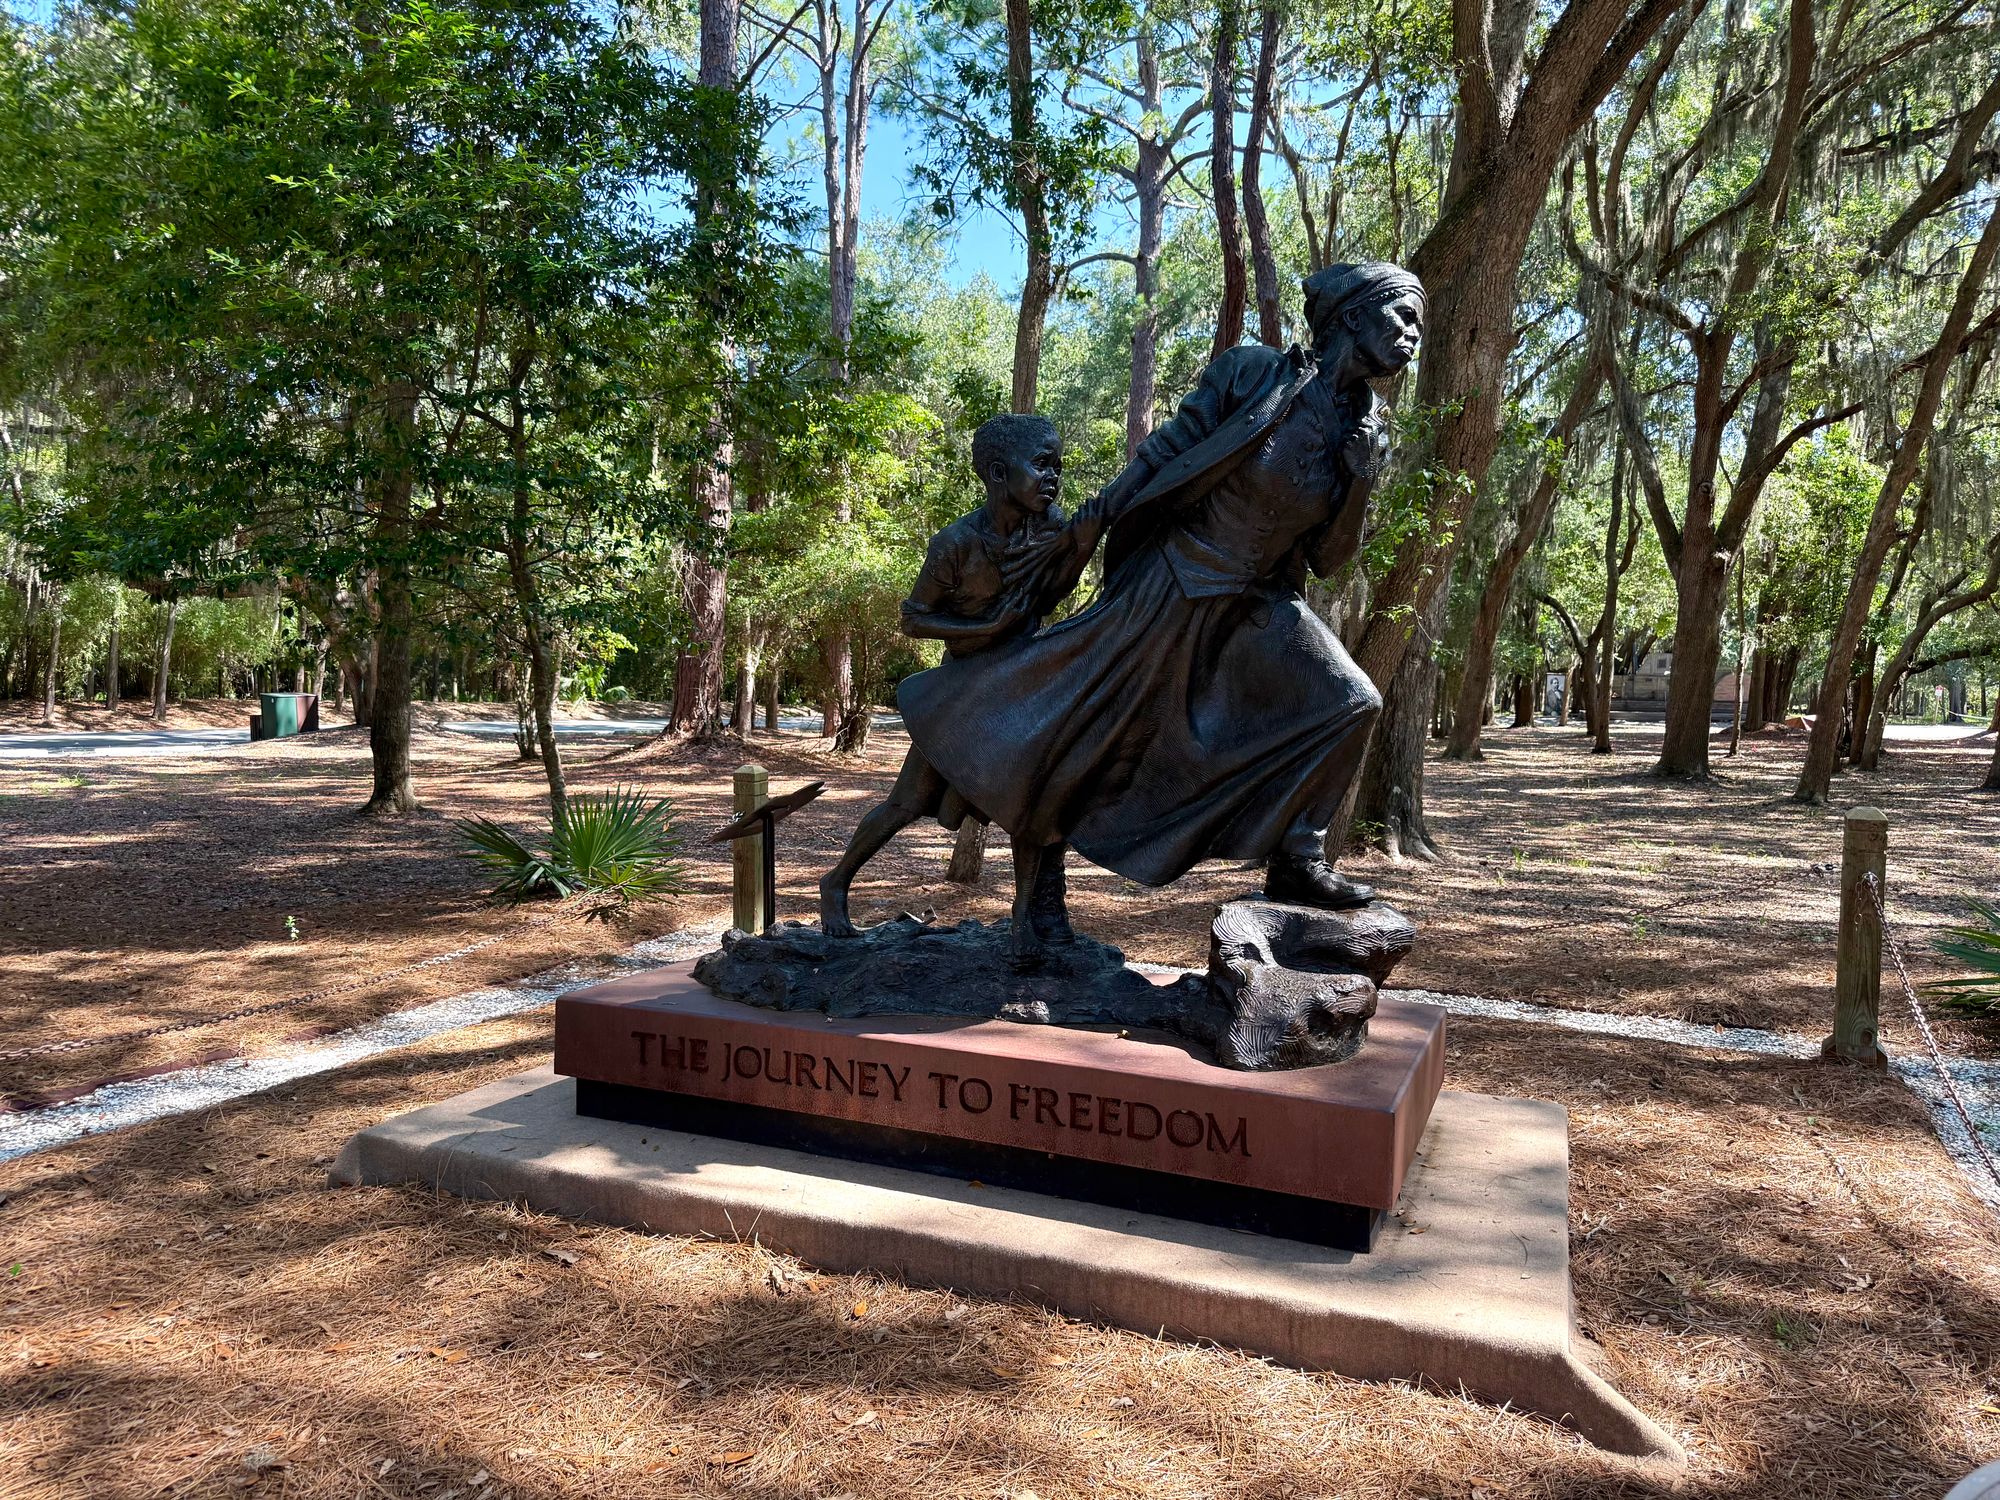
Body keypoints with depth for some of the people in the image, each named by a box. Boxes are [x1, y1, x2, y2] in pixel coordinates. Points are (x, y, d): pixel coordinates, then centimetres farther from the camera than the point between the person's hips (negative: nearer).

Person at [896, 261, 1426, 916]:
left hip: (1260, 604, 5)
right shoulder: (1252, 372, -13)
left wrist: (1358, 484, -15)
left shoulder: (1368, 432, 0)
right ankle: (942, 706, 26)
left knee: (1347, 703, -7)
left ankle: (1295, 861, 4)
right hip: (1177, 583, -4)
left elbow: (1326, 558, 0)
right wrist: (1093, 518, -3)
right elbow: (1164, 453, -6)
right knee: (1079, 694, 2)